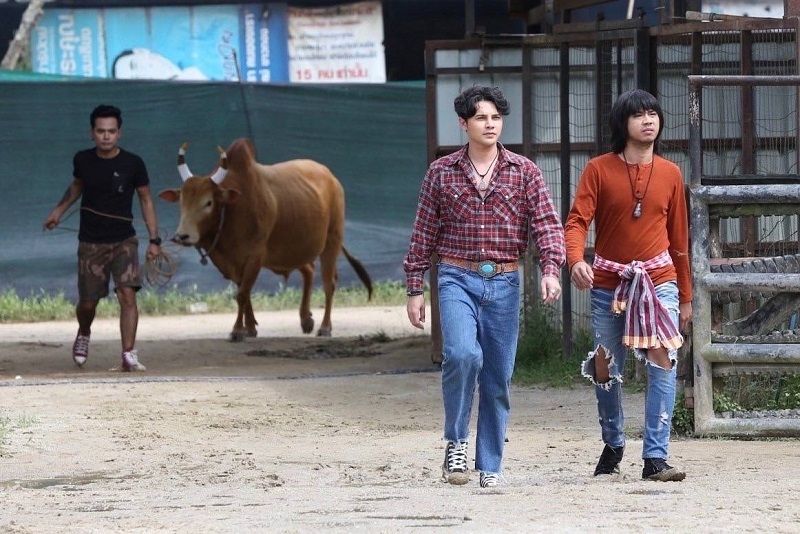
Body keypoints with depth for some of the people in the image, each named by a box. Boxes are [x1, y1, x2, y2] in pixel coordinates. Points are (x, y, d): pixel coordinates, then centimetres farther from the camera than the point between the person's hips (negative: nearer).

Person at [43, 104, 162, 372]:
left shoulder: (132, 164, -9)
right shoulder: (82, 160, -3)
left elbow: (146, 200, 0)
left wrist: (154, 240, -4)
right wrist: (59, 210, 10)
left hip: (124, 241, -2)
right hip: (90, 242, 2)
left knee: (127, 294, -19)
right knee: (87, 302, 7)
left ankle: (129, 355, -17)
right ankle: (83, 335, 40)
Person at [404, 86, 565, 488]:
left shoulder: (524, 172, 5)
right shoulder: (441, 173, 5)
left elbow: (547, 224, -1)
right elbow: (423, 236, 8)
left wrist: (550, 268, -19)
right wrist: (414, 290, 5)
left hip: (503, 283, 2)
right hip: (457, 278, -2)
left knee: (498, 377, 3)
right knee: (462, 354, -25)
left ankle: (490, 468, 12)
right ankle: (455, 442, -6)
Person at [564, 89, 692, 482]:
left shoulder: (670, 174, 7)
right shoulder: (599, 170, 0)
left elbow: (678, 238, 13)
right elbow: (577, 221, -10)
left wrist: (685, 296, 17)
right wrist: (576, 260, -31)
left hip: (659, 281, 0)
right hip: (608, 284, 0)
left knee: (663, 364, -14)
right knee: (607, 371, 7)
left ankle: (655, 458, -15)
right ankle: (612, 446, 31)